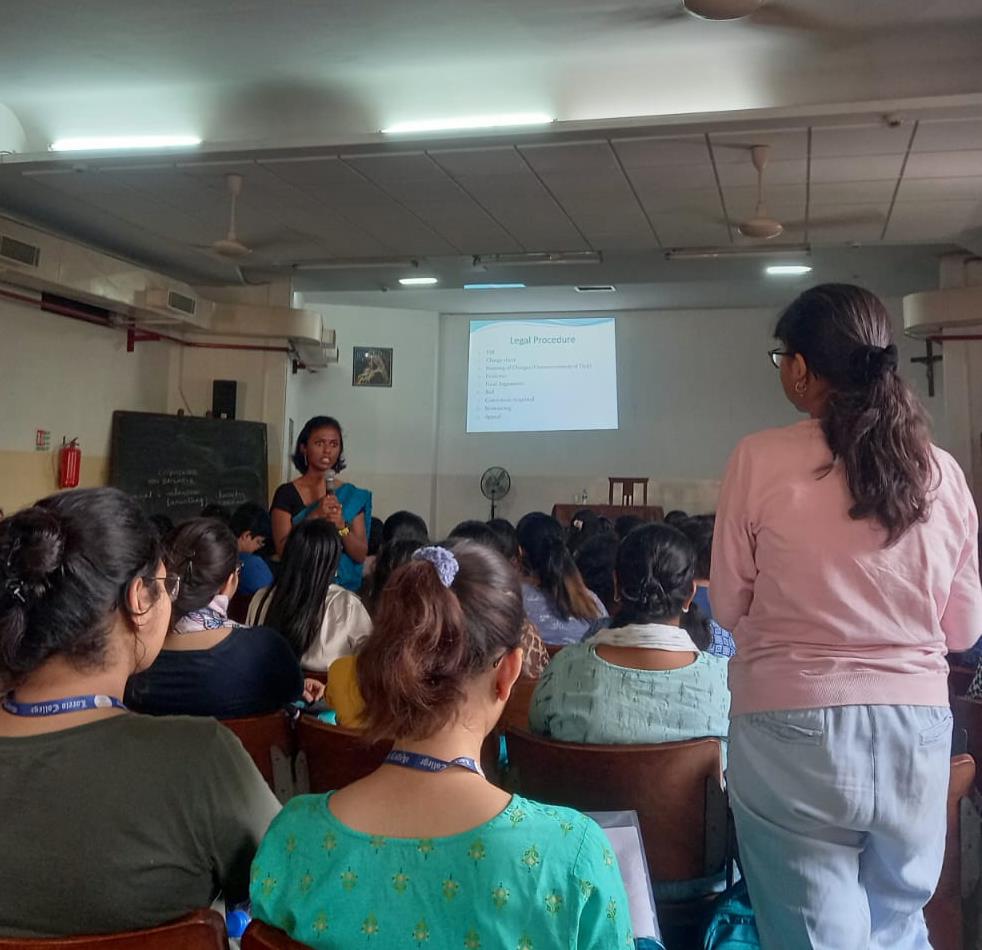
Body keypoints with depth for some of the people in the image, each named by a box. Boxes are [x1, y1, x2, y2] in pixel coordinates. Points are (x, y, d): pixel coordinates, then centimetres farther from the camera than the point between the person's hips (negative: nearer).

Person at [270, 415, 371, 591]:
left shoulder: (353, 496, 8)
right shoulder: (287, 493, 3)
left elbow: (361, 555, 5)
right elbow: (282, 550, -4)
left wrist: (341, 525, -11)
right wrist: (315, 516, -13)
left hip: (345, 585, 2)